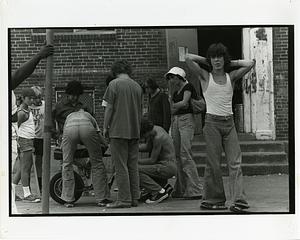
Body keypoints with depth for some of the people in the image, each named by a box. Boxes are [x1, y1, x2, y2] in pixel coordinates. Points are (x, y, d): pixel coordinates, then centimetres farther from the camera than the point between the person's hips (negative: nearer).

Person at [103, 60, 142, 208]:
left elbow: (109, 108, -7)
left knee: (121, 167, -3)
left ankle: (124, 200, -4)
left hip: (118, 131, -6)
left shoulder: (114, 84, -6)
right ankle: (134, 198, 12)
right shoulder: (137, 86, 10)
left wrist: (105, 127, 2)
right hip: (134, 132, 6)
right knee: (133, 166, 10)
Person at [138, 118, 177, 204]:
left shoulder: (158, 138, -21)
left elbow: (152, 160, -16)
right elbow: (147, 147, 19)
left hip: (167, 167, -10)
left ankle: (159, 191, -14)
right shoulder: (153, 128, 5)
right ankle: (163, 186, 11)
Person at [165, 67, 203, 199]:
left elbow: (184, 102, -16)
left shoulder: (188, 87, -4)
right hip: (176, 121, 9)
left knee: (185, 155, -14)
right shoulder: (175, 92, 21)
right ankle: (181, 189, 8)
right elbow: (172, 110, 15)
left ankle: (195, 190, -14)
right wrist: (180, 105, -3)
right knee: (178, 156, 5)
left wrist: (174, 105, 1)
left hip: (186, 120, -9)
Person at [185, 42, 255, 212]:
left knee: (235, 163, -7)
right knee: (214, 164, -1)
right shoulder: (205, 76, 5)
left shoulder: (231, 77, 11)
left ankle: (239, 201, -12)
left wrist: (231, 63, 12)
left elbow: (250, 63, 2)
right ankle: (214, 200, 9)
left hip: (229, 123, 2)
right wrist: (206, 61, 8)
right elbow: (188, 59, -5)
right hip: (212, 122, -2)